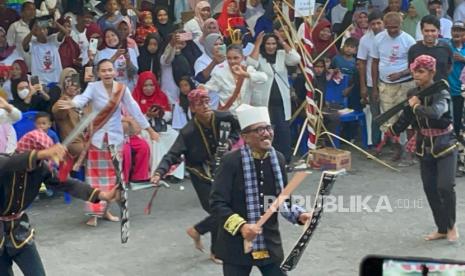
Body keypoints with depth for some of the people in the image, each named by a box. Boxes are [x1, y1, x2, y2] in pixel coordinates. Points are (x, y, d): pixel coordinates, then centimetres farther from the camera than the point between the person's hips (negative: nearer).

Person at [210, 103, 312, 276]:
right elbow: (216, 202, -16)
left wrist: (299, 215, -5)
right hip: (237, 244, -4)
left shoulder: (278, 159, 2)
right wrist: (241, 226, -28)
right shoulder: (231, 161, -15)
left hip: (270, 243, 5)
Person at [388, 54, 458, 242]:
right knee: (430, 189, 7)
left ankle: (451, 226, 6)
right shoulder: (413, 94, 1)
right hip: (424, 148, 6)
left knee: (445, 186, -16)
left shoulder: (441, 94, -17)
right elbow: (406, 118, 14)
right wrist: (393, 130, -1)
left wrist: (415, 106, -24)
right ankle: (441, 229, 20)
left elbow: (435, 113, -38)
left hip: (444, 147, -6)